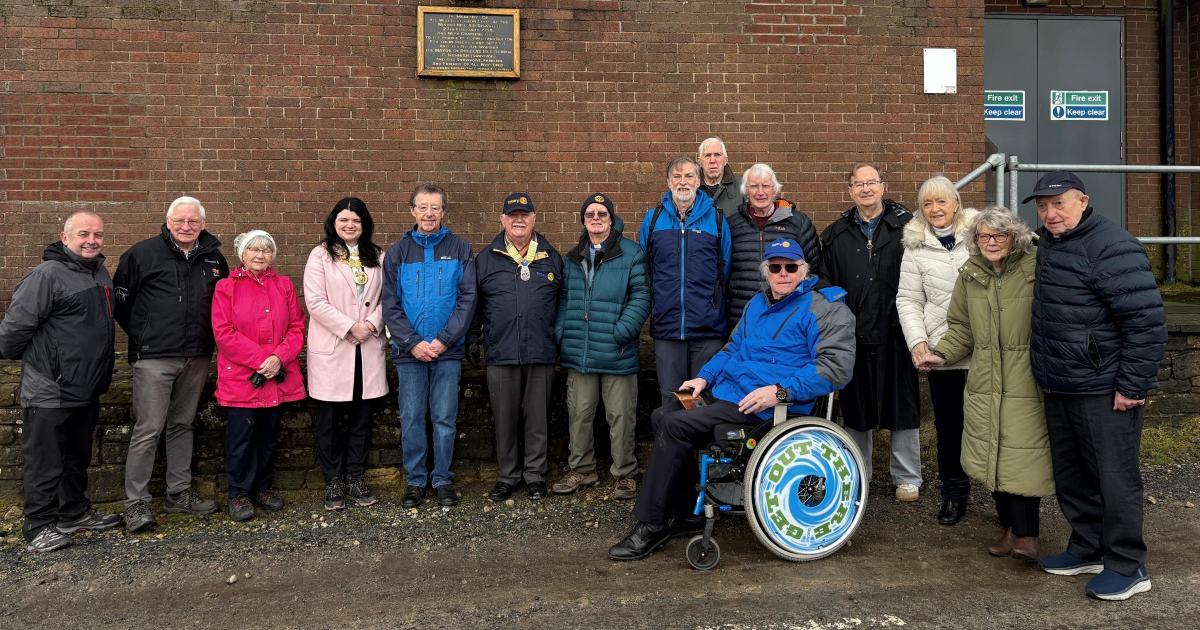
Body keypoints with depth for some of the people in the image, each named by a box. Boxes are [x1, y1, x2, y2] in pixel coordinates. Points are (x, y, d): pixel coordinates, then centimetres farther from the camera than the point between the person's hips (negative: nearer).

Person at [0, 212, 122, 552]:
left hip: (87, 390, 8)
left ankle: (76, 512, 33)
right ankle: (39, 527, 14)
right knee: (46, 462, 3)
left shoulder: (101, 275, 10)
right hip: (50, 393, -8)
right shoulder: (47, 275, -17)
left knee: (78, 458, 20)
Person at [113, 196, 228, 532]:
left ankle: (179, 493, 23)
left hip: (197, 358, 5)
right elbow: (120, 299, 2)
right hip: (154, 358, -4)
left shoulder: (213, 258, 10)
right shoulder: (143, 253, -3)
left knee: (182, 426, 14)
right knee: (148, 430, -4)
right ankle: (136, 503, 4)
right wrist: (141, 335, 2)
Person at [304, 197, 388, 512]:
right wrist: (350, 327, -14)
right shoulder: (320, 256, 1)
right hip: (331, 348, -3)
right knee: (330, 420, 3)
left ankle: (355, 479, 20)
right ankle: (333, 483, 15)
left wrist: (372, 324, -10)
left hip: (368, 349, 3)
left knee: (361, 418, 9)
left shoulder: (377, 257, 12)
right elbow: (315, 301, -8)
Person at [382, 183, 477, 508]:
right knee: (411, 419, 7)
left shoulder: (460, 248, 3)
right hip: (409, 351, 1)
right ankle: (415, 480, 20)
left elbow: (468, 299, -3)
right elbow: (390, 304, 2)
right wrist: (412, 343, -10)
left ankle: (443, 479, 18)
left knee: (445, 419, 5)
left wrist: (444, 340, -12)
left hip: (447, 350, -1)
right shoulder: (398, 252, 6)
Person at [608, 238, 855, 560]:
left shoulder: (824, 309, -5)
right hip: (727, 394, 9)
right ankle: (684, 512, 12)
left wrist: (780, 391, -24)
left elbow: (836, 366, -15)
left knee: (674, 425, -21)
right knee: (663, 416, 0)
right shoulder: (758, 304, 21)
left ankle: (652, 526, -10)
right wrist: (704, 377, 13)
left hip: (761, 407, -9)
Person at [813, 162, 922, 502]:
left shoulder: (907, 226, 0)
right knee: (855, 408, 11)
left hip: (895, 334, -3)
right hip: (852, 335, 3)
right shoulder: (836, 234, 11)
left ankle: (907, 478, 21)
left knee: (902, 406, 6)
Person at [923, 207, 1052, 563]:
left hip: (1026, 381, -5)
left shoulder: (1035, 269, -8)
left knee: (1024, 456, -8)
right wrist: (942, 354, 3)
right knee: (991, 455, 8)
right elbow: (961, 327, 18)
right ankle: (1009, 526, 25)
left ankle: (1025, 534, 5)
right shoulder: (970, 275, 9)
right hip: (984, 383, 5)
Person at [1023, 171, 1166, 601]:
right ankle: (1087, 548, 33)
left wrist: (1132, 386, -19)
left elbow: (1147, 322, -20)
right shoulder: (1048, 243, 10)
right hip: (1059, 387, 9)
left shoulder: (1113, 249, -17)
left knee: (1115, 478, 3)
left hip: (1105, 389, -9)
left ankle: (1126, 567, 16)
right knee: (1070, 475, 17)